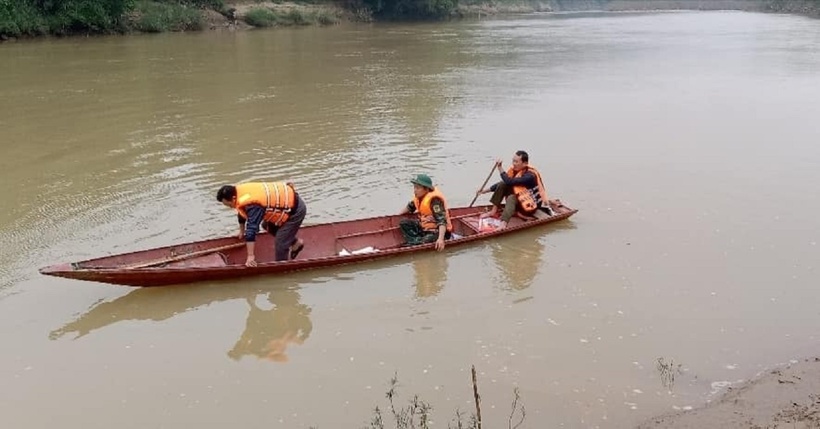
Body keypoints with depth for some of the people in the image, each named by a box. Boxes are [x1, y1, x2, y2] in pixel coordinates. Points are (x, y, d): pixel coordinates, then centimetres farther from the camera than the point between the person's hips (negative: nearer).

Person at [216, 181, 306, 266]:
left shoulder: (252, 204, -31)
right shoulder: (240, 191, -1)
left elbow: (251, 229, -33)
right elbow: (242, 213, 18)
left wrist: (250, 256, -31)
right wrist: (241, 231, 34)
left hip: (295, 209, -10)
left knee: (281, 244, -6)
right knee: (267, 225, 23)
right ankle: (296, 243, 29)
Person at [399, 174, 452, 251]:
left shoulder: (434, 200, -25)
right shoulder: (419, 196, 0)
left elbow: (442, 221, -33)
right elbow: (410, 207, 22)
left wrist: (441, 239, -45)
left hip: (437, 231, -9)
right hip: (424, 227, 9)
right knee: (403, 223, 2)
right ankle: (417, 241, -16)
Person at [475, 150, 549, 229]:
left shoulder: (530, 175, -28)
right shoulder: (514, 170, -3)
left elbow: (509, 182, -37)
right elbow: (505, 182, 8)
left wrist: (500, 168, -27)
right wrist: (486, 190, 2)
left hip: (531, 206, -8)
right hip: (521, 200, 8)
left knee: (511, 198, -34)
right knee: (502, 184, -8)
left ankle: (503, 223, -52)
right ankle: (493, 212, -8)